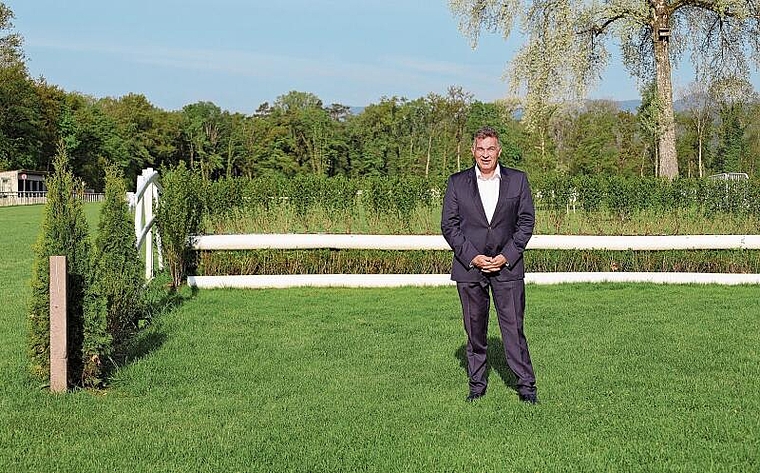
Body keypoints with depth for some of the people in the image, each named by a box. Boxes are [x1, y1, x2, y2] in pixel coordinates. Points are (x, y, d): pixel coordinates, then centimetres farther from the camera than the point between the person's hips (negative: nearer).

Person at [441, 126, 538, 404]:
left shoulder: (517, 180, 5)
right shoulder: (457, 183, 4)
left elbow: (526, 221, 4)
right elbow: (448, 225, 2)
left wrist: (507, 256, -7)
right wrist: (472, 257, -8)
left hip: (507, 265, -1)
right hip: (469, 266, 1)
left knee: (513, 328, -3)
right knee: (475, 330, 7)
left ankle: (526, 386, 5)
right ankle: (477, 385, 17)